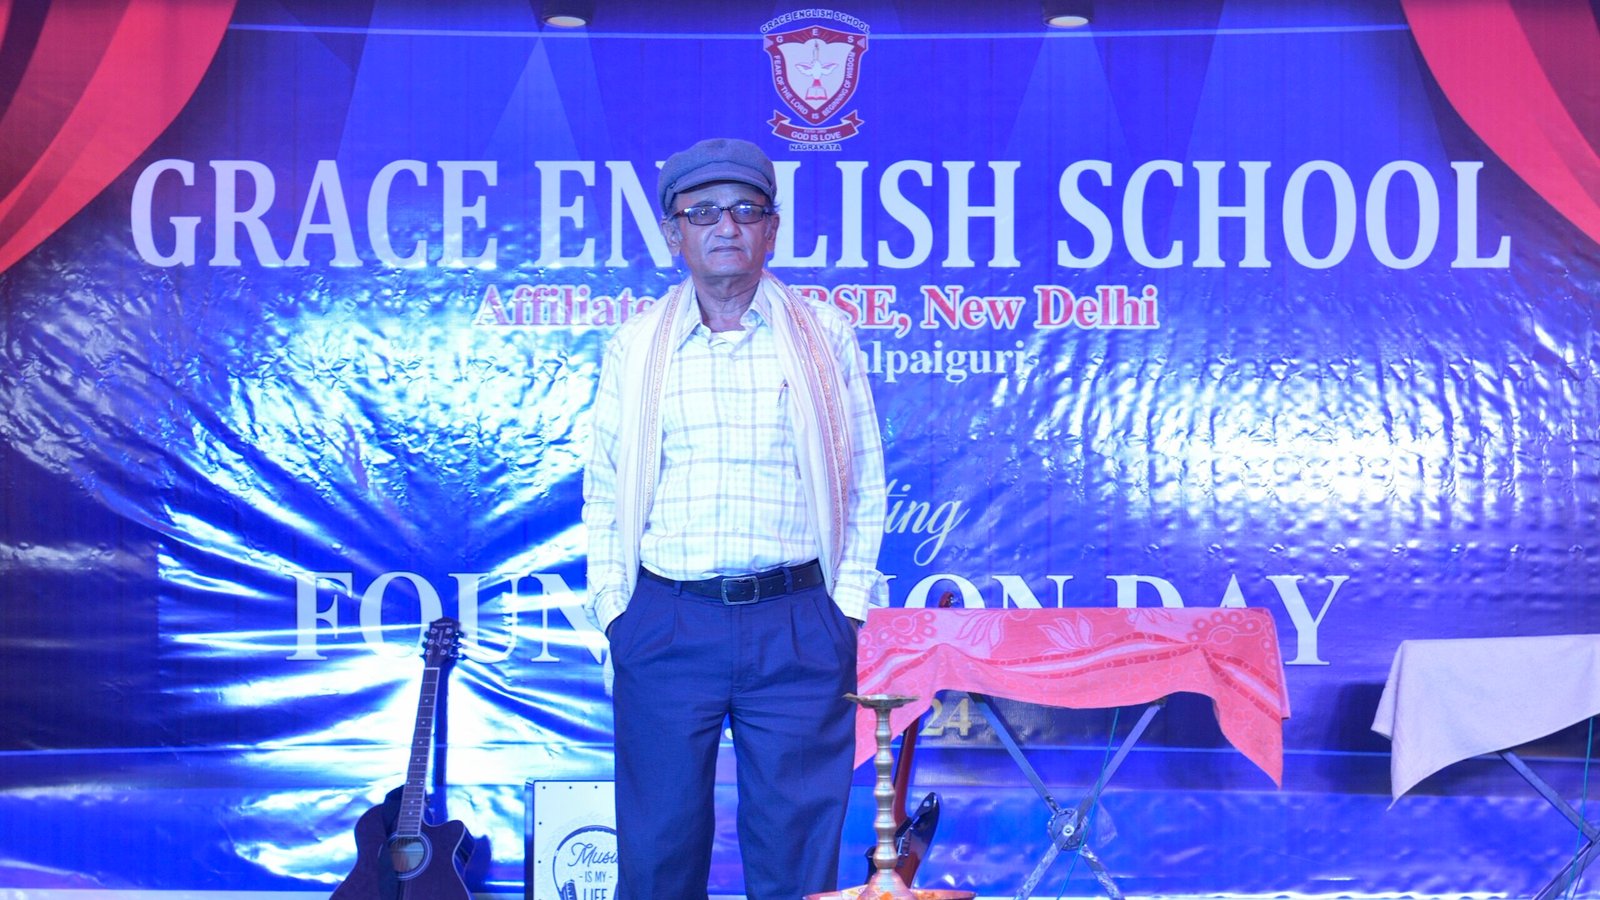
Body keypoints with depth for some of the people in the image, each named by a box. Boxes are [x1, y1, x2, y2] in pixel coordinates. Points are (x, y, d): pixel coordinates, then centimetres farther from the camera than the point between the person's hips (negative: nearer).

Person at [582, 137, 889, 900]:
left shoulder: (824, 337, 7)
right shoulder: (634, 348, 9)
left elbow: (865, 478, 8)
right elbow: (603, 488, 11)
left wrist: (849, 601, 0)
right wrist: (613, 605, 3)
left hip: (798, 623, -1)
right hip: (666, 624, 1)